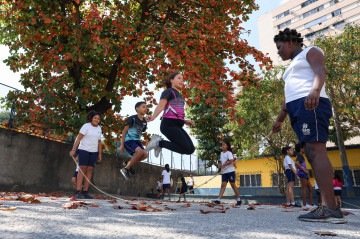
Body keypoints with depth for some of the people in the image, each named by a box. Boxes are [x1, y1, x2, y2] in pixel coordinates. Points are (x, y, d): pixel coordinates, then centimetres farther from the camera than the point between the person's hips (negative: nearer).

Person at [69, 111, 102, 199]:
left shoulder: (99, 128, 10)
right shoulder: (86, 126, -6)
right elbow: (78, 138, -11)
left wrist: (100, 154, 9)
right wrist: (73, 150, -18)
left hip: (94, 152, 5)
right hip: (84, 150, -5)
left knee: (90, 170, 1)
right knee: (82, 169, -8)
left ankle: (85, 192, 4)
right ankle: (78, 192, -7)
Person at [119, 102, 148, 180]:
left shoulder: (144, 122, 7)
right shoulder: (132, 119, -13)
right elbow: (124, 131, -9)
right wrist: (122, 144, -10)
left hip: (137, 140, 7)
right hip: (129, 140, -7)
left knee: (145, 154, -12)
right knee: (140, 151, -29)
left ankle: (129, 163, 11)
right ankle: (125, 169, -13)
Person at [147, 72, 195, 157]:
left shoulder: (179, 96, 24)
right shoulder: (168, 91, 0)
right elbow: (161, 105, -16)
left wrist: (185, 121, 14)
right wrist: (153, 116, -34)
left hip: (177, 125, 9)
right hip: (169, 124, -9)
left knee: (191, 149, 3)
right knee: (187, 149, -14)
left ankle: (160, 142, 8)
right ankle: (159, 142, -2)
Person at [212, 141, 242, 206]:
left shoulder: (229, 153, -7)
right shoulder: (221, 153, 16)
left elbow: (231, 160, -21)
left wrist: (224, 165, -26)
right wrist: (219, 165, -1)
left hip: (230, 171, -6)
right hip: (224, 172, 6)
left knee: (233, 185, 0)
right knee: (223, 185, -2)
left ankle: (238, 199, 12)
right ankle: (219, 199, -11)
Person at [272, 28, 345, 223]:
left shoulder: (310, 52, 11)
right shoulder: (292, 65, 34)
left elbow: (321, 72, -10)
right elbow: (288, 96, 30)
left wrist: (315, 90, -31)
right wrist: (279, 119, 25)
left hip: (311, 105, -8)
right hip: (298, 109, 9)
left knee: (316, 150, -19)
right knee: (311, 154, -2)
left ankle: (331, 208, -22)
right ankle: (328, 207, -4)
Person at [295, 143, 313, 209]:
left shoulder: (301, 156, 23)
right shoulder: (299, 155, -6)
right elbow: (296, 163, -23)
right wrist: (303, 169, -19)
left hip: (304, 173, 10)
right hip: (301, 172, -10)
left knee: (310, 188, 11)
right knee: (304, 188, -10)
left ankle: (310, 204, 13)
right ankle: (304, 205, -10)